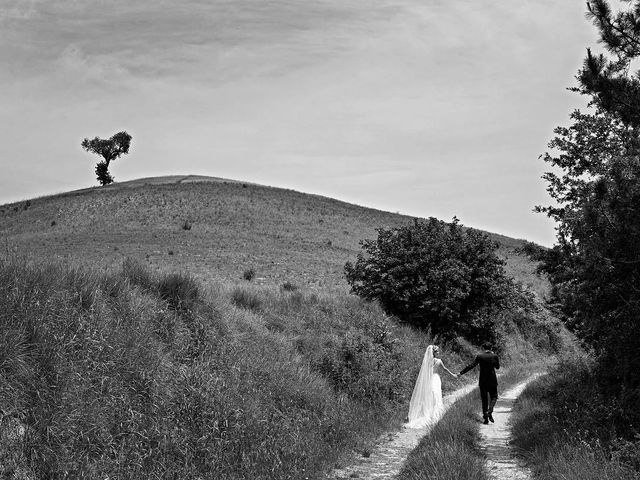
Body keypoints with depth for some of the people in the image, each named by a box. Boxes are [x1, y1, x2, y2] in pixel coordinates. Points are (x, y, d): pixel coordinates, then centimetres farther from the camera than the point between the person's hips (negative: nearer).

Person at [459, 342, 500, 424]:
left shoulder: (480, 357, -7)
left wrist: (461, 373, -2)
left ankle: (485, 419, 8)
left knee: (484, 400, 9)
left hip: (483, 381, 0)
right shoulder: (494, 356, -5)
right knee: (494, 397, 14)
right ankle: (490, 411, -12)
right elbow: (497, 367, 10)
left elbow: (471, 366, -7)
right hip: (492, 381, 0)